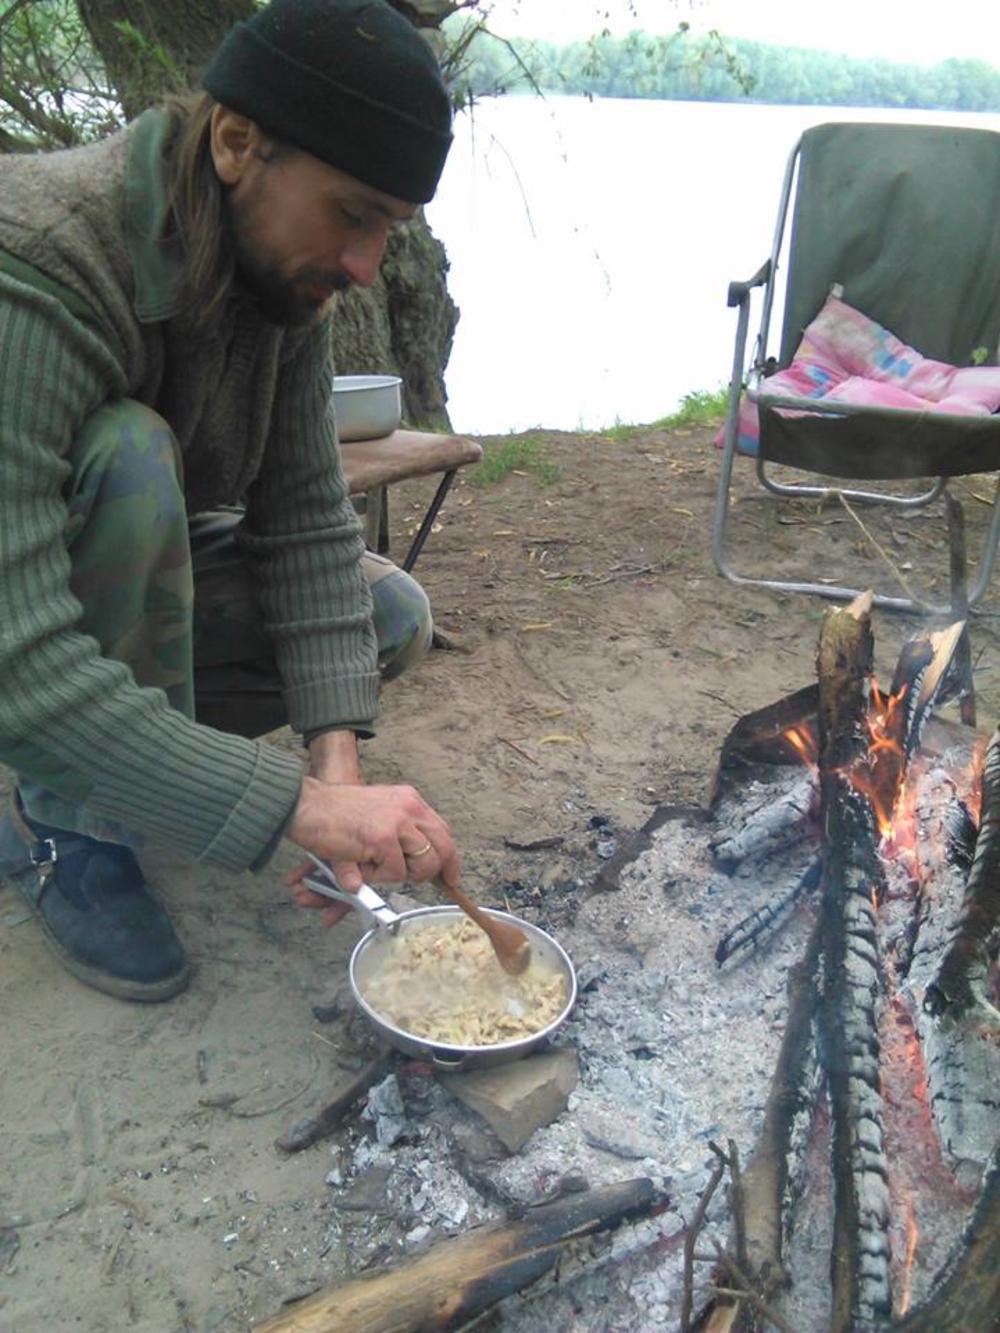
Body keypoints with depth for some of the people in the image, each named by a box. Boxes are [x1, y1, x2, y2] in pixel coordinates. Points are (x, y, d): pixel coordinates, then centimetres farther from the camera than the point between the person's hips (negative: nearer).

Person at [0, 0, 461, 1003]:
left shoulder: (282, 272, -13)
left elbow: (307, 524, -12)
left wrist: (336, 751, -23)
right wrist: (300, 805, -42)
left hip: (139, 571, 6)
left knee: (392, 617, -6)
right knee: (130, 454, -35)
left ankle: (87, 774, 4)